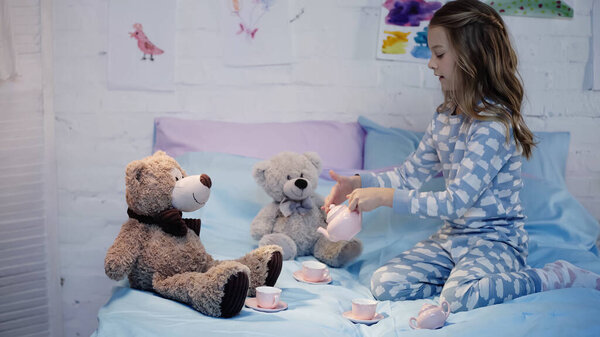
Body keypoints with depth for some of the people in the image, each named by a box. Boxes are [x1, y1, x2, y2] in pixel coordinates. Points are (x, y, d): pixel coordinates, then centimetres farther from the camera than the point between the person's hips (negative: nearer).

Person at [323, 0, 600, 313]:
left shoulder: (494, 124, -22)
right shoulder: (445, 116, 6)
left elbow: (456, 201, -25)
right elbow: (412, 172, 13)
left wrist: (386, 197, -26)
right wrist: (360, 182, -3)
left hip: (495, 239, -7)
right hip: (452, 236, 7)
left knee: (459, 297, -34)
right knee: (384, 284, -8)